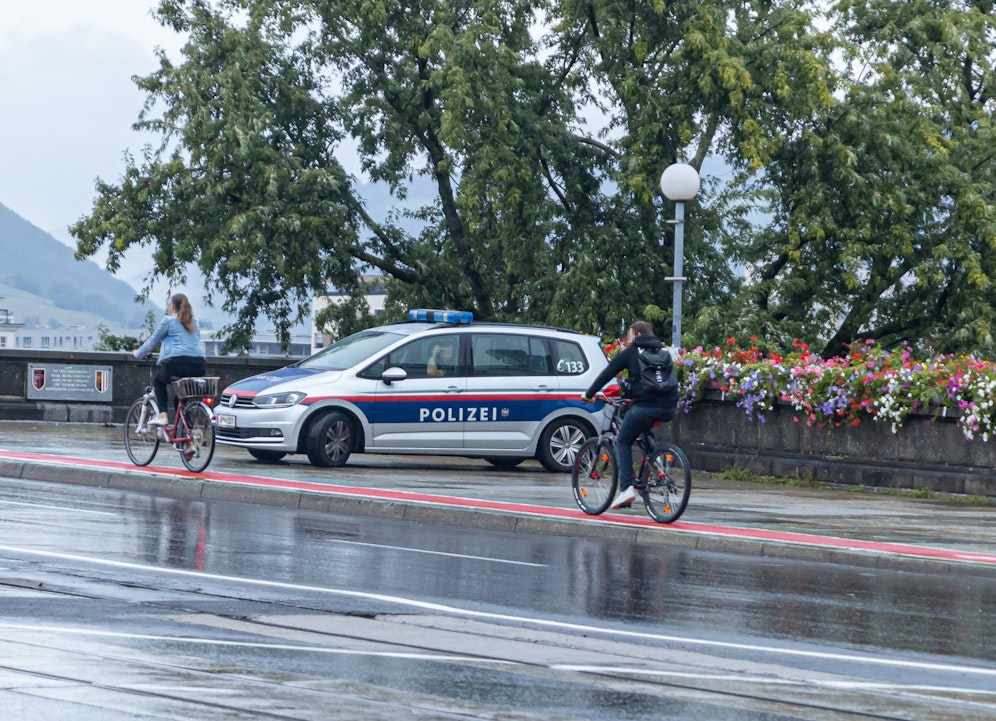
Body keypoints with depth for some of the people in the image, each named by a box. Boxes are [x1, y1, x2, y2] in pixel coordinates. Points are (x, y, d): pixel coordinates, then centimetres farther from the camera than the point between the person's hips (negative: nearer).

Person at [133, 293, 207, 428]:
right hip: (199, 367, 5)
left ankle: (163, 415, 4)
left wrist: (138, 353, 27)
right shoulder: (194, 323, 22)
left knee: (158, 381, 23)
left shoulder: (168, 321, 5)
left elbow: (152, 341, 10)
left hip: (178, 363, -5)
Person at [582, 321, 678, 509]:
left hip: (644, 407, -5)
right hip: (669, 409, 5)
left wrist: (589, 394, 17)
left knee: (623, 442, 11)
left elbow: (607, 373, 8)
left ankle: (626, 487, -4)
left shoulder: (631, 352, 7)